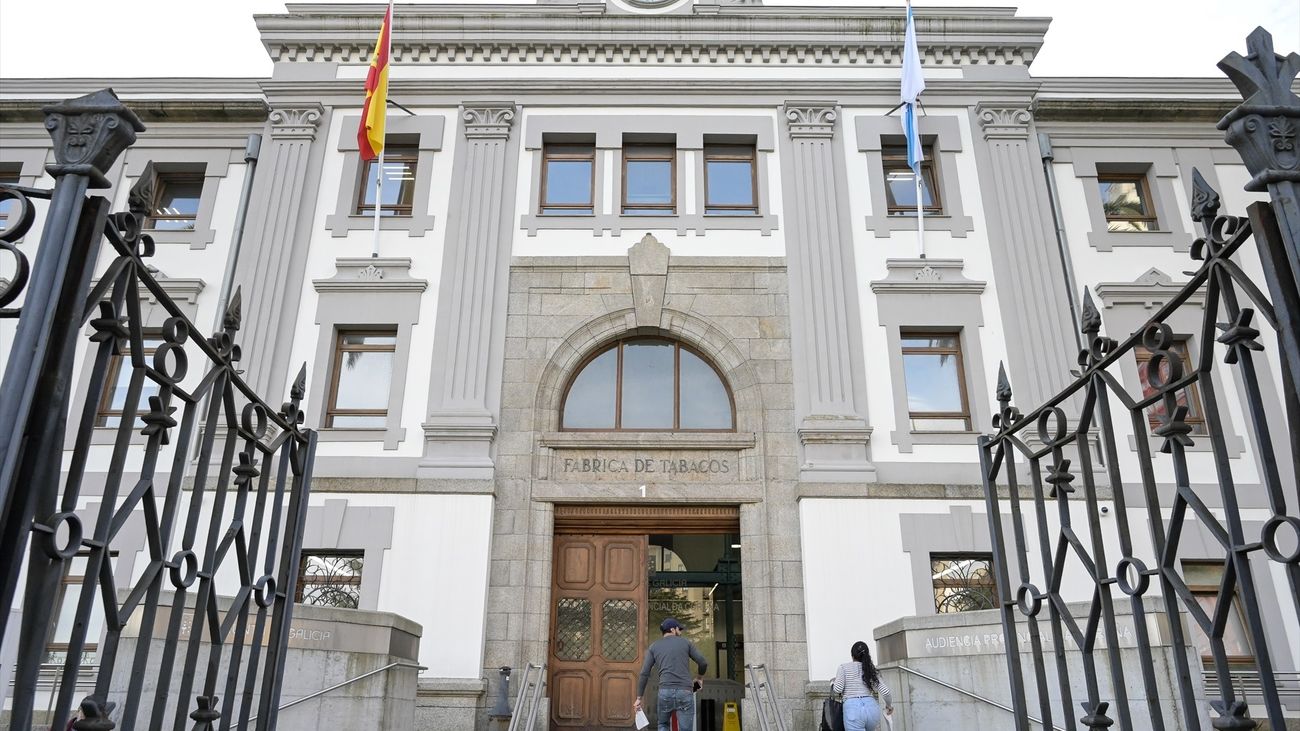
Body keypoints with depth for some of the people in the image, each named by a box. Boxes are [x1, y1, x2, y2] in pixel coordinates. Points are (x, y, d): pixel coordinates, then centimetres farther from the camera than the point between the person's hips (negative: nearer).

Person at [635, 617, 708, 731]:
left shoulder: (654, 646, 15)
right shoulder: (685, 642, 12)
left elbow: (644, 674, 9)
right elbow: (703, 663, 11)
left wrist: (639, 698, 13)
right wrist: (700, 677, 31)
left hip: (665, 692, 2)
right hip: (685, 692, -2)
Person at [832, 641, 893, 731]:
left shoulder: (844, 667, 6)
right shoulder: (872, 670, 14)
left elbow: (837, 689, -3)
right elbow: (885, 692, 7)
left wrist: (832, 684, 20)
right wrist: (889, 705, 26)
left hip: (853, 709, -4)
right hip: (872, 707, 4)